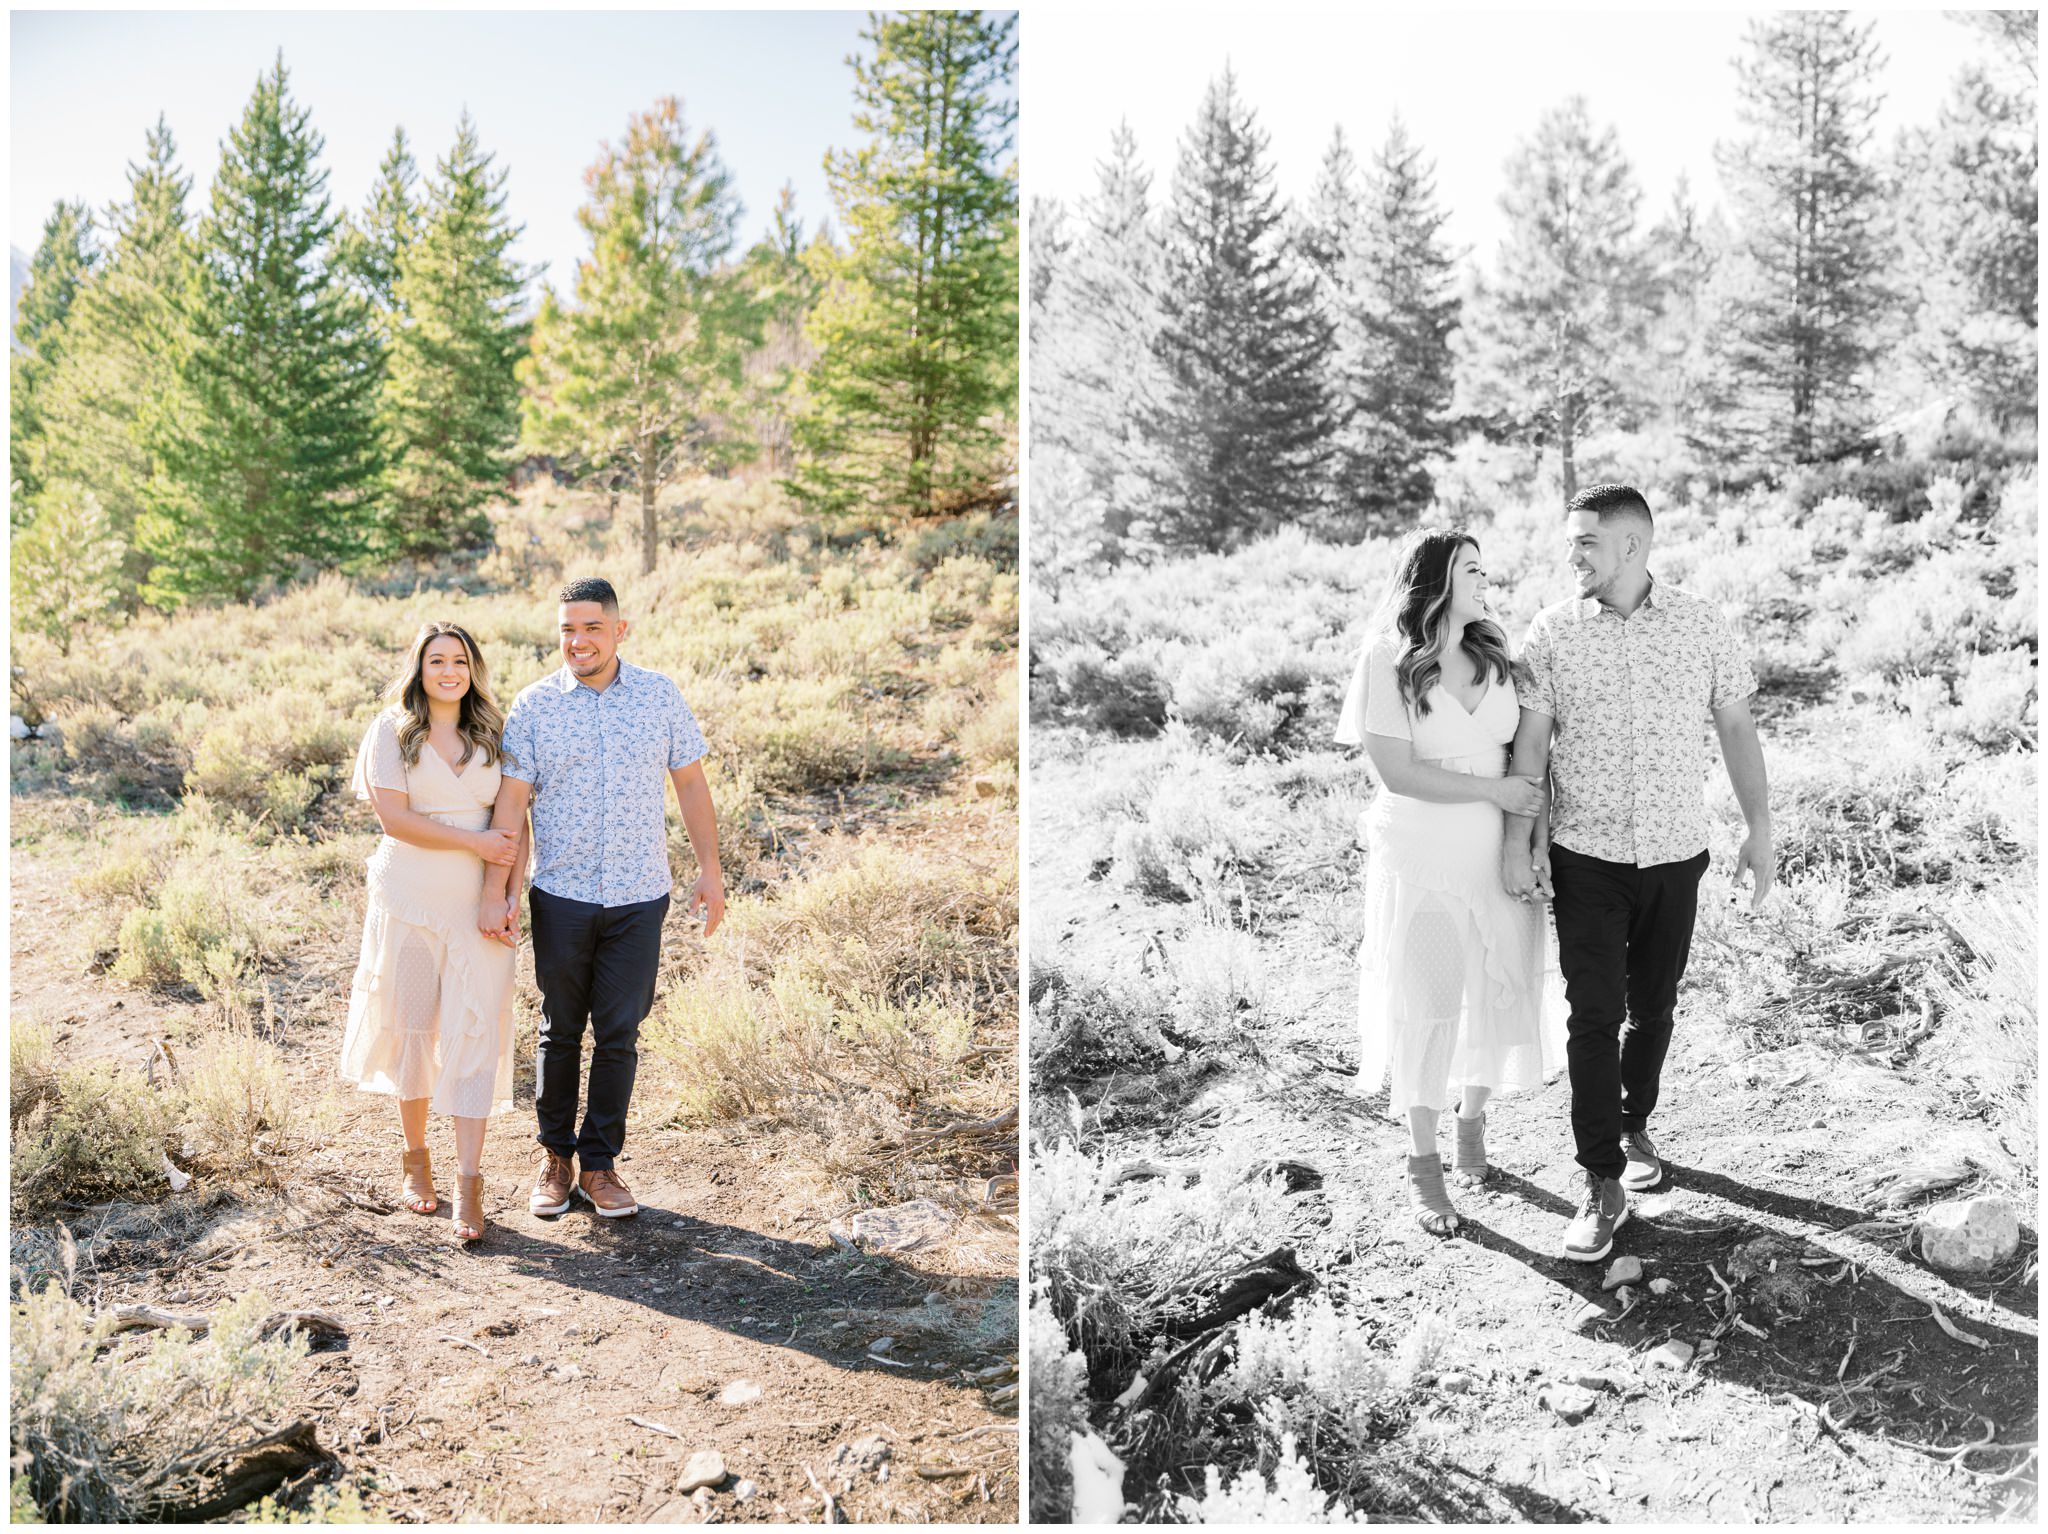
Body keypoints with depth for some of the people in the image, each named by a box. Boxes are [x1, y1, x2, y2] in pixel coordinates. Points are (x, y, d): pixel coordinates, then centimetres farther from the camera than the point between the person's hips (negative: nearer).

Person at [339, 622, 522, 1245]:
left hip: (477, 906, 1)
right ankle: (415, 1158, 26)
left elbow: (514, 819, 8)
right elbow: (394, 818, -10)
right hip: (409, 901, -1)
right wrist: (476, 842, -14)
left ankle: (468, 1182, -4)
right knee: (413, 1027, 8)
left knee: (475, 1032, -5)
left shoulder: (492, 734, 9)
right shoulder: (392, 731, 0)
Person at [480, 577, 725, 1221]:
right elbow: (511, 804, -3)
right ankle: (556, 1156, 27)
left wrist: (710, 869, 4)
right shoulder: (533, 706, -2)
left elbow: (690, 783, 7)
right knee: (560, 1032, 10)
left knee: (619, 1036, 5)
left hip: (639, 898, 1)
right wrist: (497, 889, -9)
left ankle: (599, 1165, 18)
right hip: (561, 896, 0)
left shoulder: (660, 695, 2)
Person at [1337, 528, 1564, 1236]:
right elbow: (1396, 772, -16)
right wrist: (1495, 790, -15)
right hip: (1420, 859, -5)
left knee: (1499, 992, 11)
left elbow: (1525, 751, 12)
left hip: (1497, 854, 5)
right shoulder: (1389, 664, -11)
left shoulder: (1494, 655, 5)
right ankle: (1424, 1164, 17)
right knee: (1424, 1004, 3)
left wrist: (1532, 816, -4)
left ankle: (1473, 1123, 35)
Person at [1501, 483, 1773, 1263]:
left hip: (1675, 854, 2)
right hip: (1585, 856, -1)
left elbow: (1736, 727, 5)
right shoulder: (1552, 630, -4)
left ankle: (1633, 1126, 38)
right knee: (1594, 1015, -4)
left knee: (1653, 1006, 14)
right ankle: (1602, 1184, 2)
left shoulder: (1702, 627, -2)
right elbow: (1530, 739, -3)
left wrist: (1759, 828, 2)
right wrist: (1518, 838, -9)